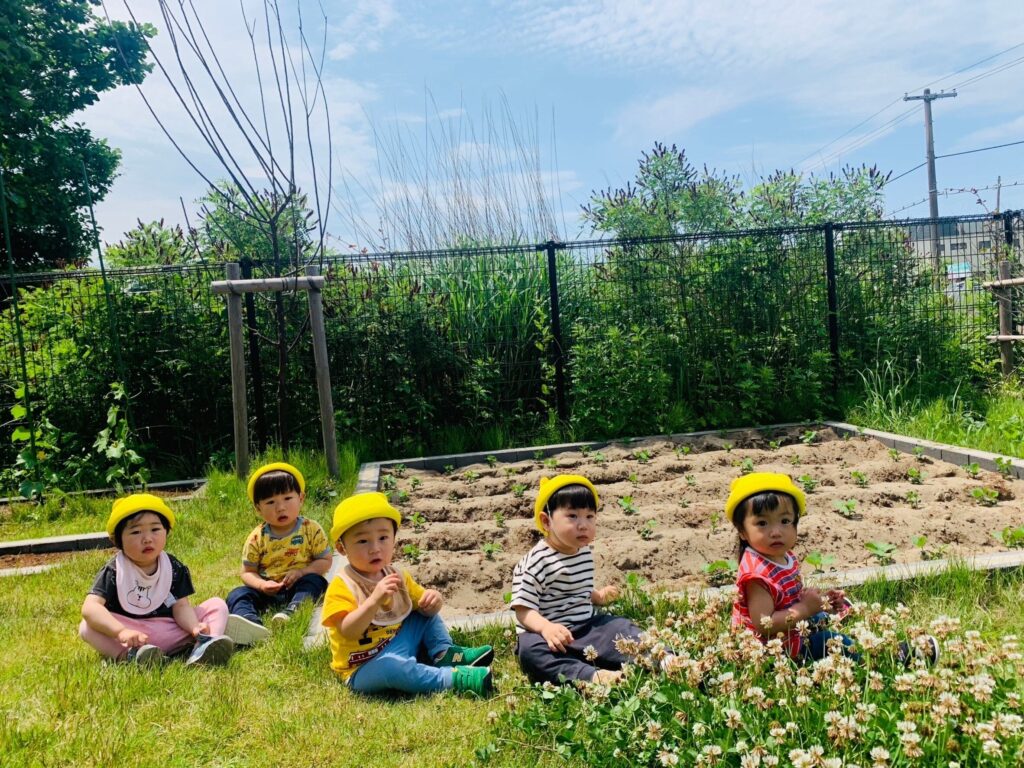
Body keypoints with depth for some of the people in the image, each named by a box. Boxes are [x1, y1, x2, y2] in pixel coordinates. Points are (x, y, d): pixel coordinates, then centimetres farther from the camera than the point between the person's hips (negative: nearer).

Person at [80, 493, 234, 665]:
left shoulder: (174, 568, -1)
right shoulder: (114, 571, -11)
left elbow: (181, 606, -5)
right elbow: (90, 608, -24)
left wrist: (195, 627, -28)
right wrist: (121, 632, -40)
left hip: (170, 632, 3)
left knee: (217, 605, -11)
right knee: (87, 627, -25)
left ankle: (203, 646, -40)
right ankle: (130, 655, -47)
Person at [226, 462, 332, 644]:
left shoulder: (311, 529, -4)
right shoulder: (257, 537, -1)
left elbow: (325, 561, -2)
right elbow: (248, 572, 3)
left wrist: (301, 571, -18)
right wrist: (261, 584, -19)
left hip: (299, 587, -1)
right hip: (267, 591, 1)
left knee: (315, 580, -28)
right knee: (238, 594, -21)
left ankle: (292, 611, -50)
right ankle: (251, 623, -53)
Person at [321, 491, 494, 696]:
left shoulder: (398, 576, 3)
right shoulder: (341, 586, -16)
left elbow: (423, 606, 9)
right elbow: (348, 631, -29)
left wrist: (433, 600, -16)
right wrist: (375, 600, -43)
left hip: (400, 649, 7)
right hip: (366, 669, -7)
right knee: (389, 666, -37)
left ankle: (444, 654, -7)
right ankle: (452, 678, -31)